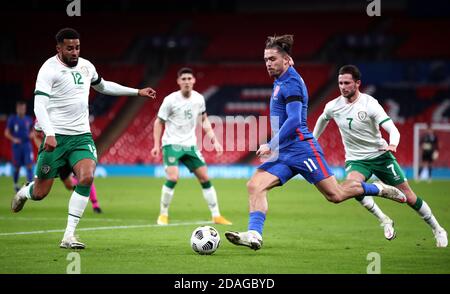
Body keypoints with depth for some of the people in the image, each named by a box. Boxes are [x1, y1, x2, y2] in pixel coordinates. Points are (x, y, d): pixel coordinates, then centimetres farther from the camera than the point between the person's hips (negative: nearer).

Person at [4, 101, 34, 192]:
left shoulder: (28, 119, 7)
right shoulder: (12, 119, -1)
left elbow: (32, 131, 19)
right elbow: (7, 133, 0)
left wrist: (32, 134, -4)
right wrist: (13, 139, -16)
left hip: (27, 145, 2)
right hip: (17, 146, -2)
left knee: (29, 165, -12)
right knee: (16, 167, 5)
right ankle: (16, 184, 26)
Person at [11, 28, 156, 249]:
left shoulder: (86, 66, 10)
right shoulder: (49, 70, -11)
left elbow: (103, 86, 30)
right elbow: (39, 106, -20)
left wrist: (137, 92, 30)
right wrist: (49, 134, -35)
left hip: (82, 135, 4)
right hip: (56, 137, -4)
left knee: (86, 177, -23)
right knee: (40, 193, -1)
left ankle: (69, 236, -18)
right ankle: (23, 193, 41)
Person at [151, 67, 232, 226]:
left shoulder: (199, 99, 1)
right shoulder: (170, 100, -12)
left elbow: (204, 120, 15)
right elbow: (159, 122, -3)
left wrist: (215, 141, 8)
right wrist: (156, 145, -11)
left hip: (190, 145, 5)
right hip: (172, 144, -5)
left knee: (205, 178, 3)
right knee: (173, 178, -22)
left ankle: (216, 216, 11)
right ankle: (163, 215, -5)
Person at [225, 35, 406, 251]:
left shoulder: (290, 83, -12)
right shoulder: (280, 82, 17)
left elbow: (294, 120, -23)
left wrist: (271, 146, -23)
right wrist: (273, 147, 27)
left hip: (301, 149, -9)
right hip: (283, 152, 9)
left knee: (335, 195, -4)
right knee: (255, 186, -13)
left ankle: (379, 189, 18)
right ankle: (254, 235, -23)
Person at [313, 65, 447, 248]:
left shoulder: (370, 104, -18)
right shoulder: (333, 106, -5)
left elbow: (393, 130, -26)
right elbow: (322, 119, 21)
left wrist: (393, 145, -47)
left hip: (381, 155, -2)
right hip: (355, 160, 2)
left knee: (408, 196, -1)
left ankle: (437, 229, 20)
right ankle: (384, 220, -15)